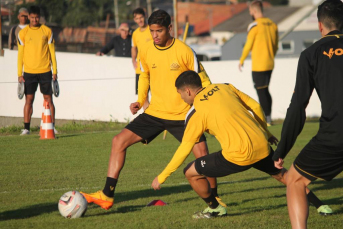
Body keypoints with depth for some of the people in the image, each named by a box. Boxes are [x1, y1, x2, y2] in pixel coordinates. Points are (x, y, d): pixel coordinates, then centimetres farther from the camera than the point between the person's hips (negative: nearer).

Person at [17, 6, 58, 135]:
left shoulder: (47, 31, 5)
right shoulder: (23, 33, 3)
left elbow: (52, 51, 7)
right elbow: (20, 54, 5)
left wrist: (55, 71, 2)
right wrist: (19, 74, 0)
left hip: (45, 71, 0)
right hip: (29, 71, 0)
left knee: (48, 99, 0)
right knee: (29, 99, -1)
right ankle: (26, 128, 2)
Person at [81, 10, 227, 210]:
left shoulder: (184, 51, -13)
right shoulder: (146, 52, -1)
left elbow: (203, 81, -4)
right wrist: (140, 100, 7)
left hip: (182, 115, -3)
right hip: (155, 113, 4)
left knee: (202, 154, -13)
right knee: (119, 141, -8)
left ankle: (214, 198, 12)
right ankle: (107, 196, -3)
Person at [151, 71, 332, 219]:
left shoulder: (195, 113, -2)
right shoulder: (224, 88, 12)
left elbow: (184, 150, 0)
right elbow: (255, 107, 14)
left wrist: (162, 177, 9)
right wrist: (266, 133, 29)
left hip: (239, 155, -6)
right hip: (262, 146, 6)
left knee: (191, 173, 8)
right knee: (279, 173, 35)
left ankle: (215, 209, 25)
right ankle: (315, 202, 31)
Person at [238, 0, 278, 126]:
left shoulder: (254, 26, -13)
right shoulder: (272, 24, 7)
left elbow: (248, 46, -8)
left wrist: (241, 61, 5)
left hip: (258, 65, -7)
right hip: (270, 64, 7)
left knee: (261, 92, -4)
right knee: (265, 91, 16)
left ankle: (266, 119, -5)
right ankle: (269, 118, 19)